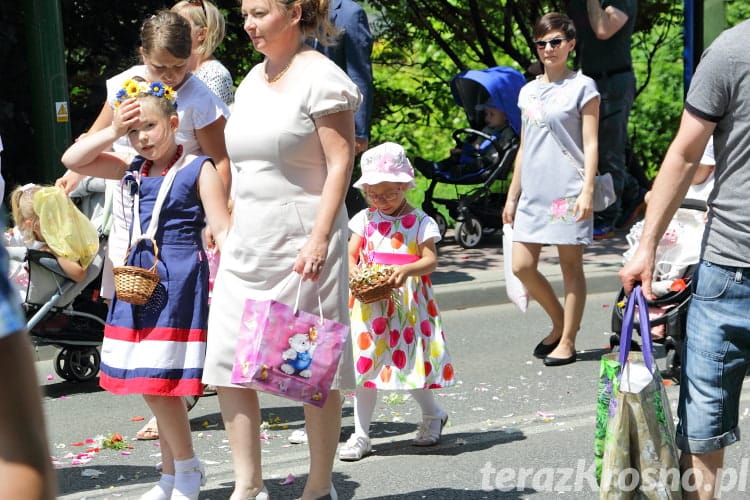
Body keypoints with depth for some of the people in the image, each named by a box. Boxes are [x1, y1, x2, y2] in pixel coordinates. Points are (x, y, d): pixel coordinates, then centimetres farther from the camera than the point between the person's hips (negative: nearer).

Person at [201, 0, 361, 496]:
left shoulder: (321, 77, -8)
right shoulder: (252, 79, 15)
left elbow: (341, 163, -13)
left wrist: (319, 239, -21)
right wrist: (225, 225, 17)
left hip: (301, 244, -8)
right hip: (247, 246, 8)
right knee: (227, 365, 2)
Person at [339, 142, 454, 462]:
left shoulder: (420, 222, -2)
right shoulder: (364, 220, 7)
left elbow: (431, 260, -9)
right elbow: (350, 254, 4)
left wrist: (406, 270, -28)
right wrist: (353, 270, -19)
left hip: (409, 301, -3)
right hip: (371, 303, 3)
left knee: (410, 360, 1)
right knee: (366, 362, 2)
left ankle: (432, 414, 31)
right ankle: (361, 435, 9)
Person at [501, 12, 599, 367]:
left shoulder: (582, 87, -1)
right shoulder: (528, 91, 14)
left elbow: (591, 144, -6)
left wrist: (587, 190, -16)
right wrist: (512, 195, 15)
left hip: (568, 192, -6)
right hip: (532, 192, 6)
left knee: (571, 266, 2)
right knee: (522, 266, 2)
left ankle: (567, 341, 10)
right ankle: (559, 323, 23)